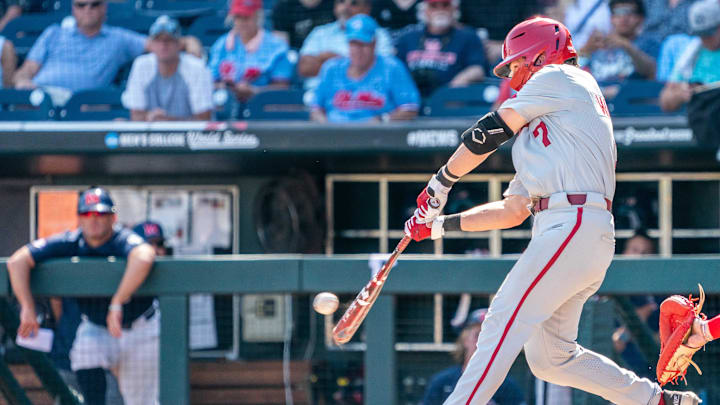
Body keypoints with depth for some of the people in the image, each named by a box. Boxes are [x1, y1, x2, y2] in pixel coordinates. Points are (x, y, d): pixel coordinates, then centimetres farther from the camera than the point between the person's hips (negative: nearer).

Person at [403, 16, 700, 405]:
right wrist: (439, 225, 27)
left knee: (503, 321, -17)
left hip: (573, 225, -9)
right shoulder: (541, 127, 32)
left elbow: (488, 133, 3)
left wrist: (440, 184, 12)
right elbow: (512, 211, 30)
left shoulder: (559, 79, 6)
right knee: (550, 357, 8)